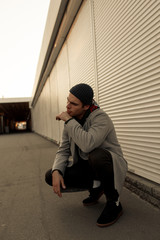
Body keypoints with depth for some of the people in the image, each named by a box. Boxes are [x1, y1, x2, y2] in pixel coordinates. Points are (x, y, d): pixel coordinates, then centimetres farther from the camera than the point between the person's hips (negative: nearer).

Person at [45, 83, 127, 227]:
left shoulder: (101, 118, -23)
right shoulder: (71, 121, -2)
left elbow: (88, 144, -41)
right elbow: (63, 150, -1)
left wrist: (69, 121, -30)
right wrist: (56, 171, -18)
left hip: (111, 165, -6)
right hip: (86, 166, 7)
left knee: (96, 156, -41)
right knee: (50, 177, -9)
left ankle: (114, 203, -12)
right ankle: (95, 187, 10)